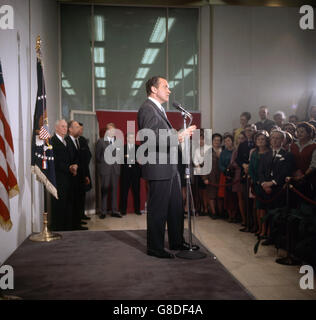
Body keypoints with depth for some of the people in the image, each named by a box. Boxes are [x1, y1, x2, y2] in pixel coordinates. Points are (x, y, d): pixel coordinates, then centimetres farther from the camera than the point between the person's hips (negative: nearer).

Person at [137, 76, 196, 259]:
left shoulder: (159, 109, 20)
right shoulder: (147, 109, -13)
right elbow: (151, 138, -24)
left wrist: (183, 134, 15)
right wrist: (178, 137, -26)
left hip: (170, 168, 11)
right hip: (158, 168, -11)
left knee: (176, 207, 17)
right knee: (158, 210, 0)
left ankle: (177, 242, 31)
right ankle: (155, 248, 13)